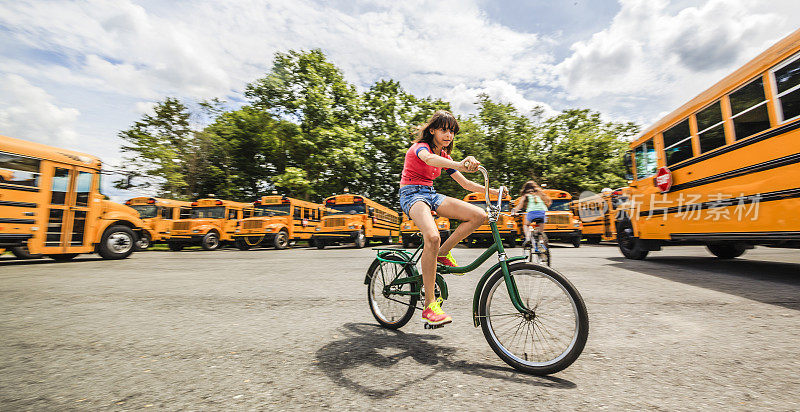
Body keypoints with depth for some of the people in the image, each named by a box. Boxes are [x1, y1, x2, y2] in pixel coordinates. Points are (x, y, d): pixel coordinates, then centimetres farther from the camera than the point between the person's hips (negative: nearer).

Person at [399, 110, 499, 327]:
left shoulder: (444, 156, 16)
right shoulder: (420, 147, -6)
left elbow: (465, 183, 15)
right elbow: (429, 158, -33)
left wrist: (491, 191, 0)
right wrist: (460, 165, -52)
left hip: (431, 194, 7)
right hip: (412, 194, -7)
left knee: (480, 215, -12)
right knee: (432, 237, -36)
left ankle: (443, 253, 2)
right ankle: (429, 306, -26)